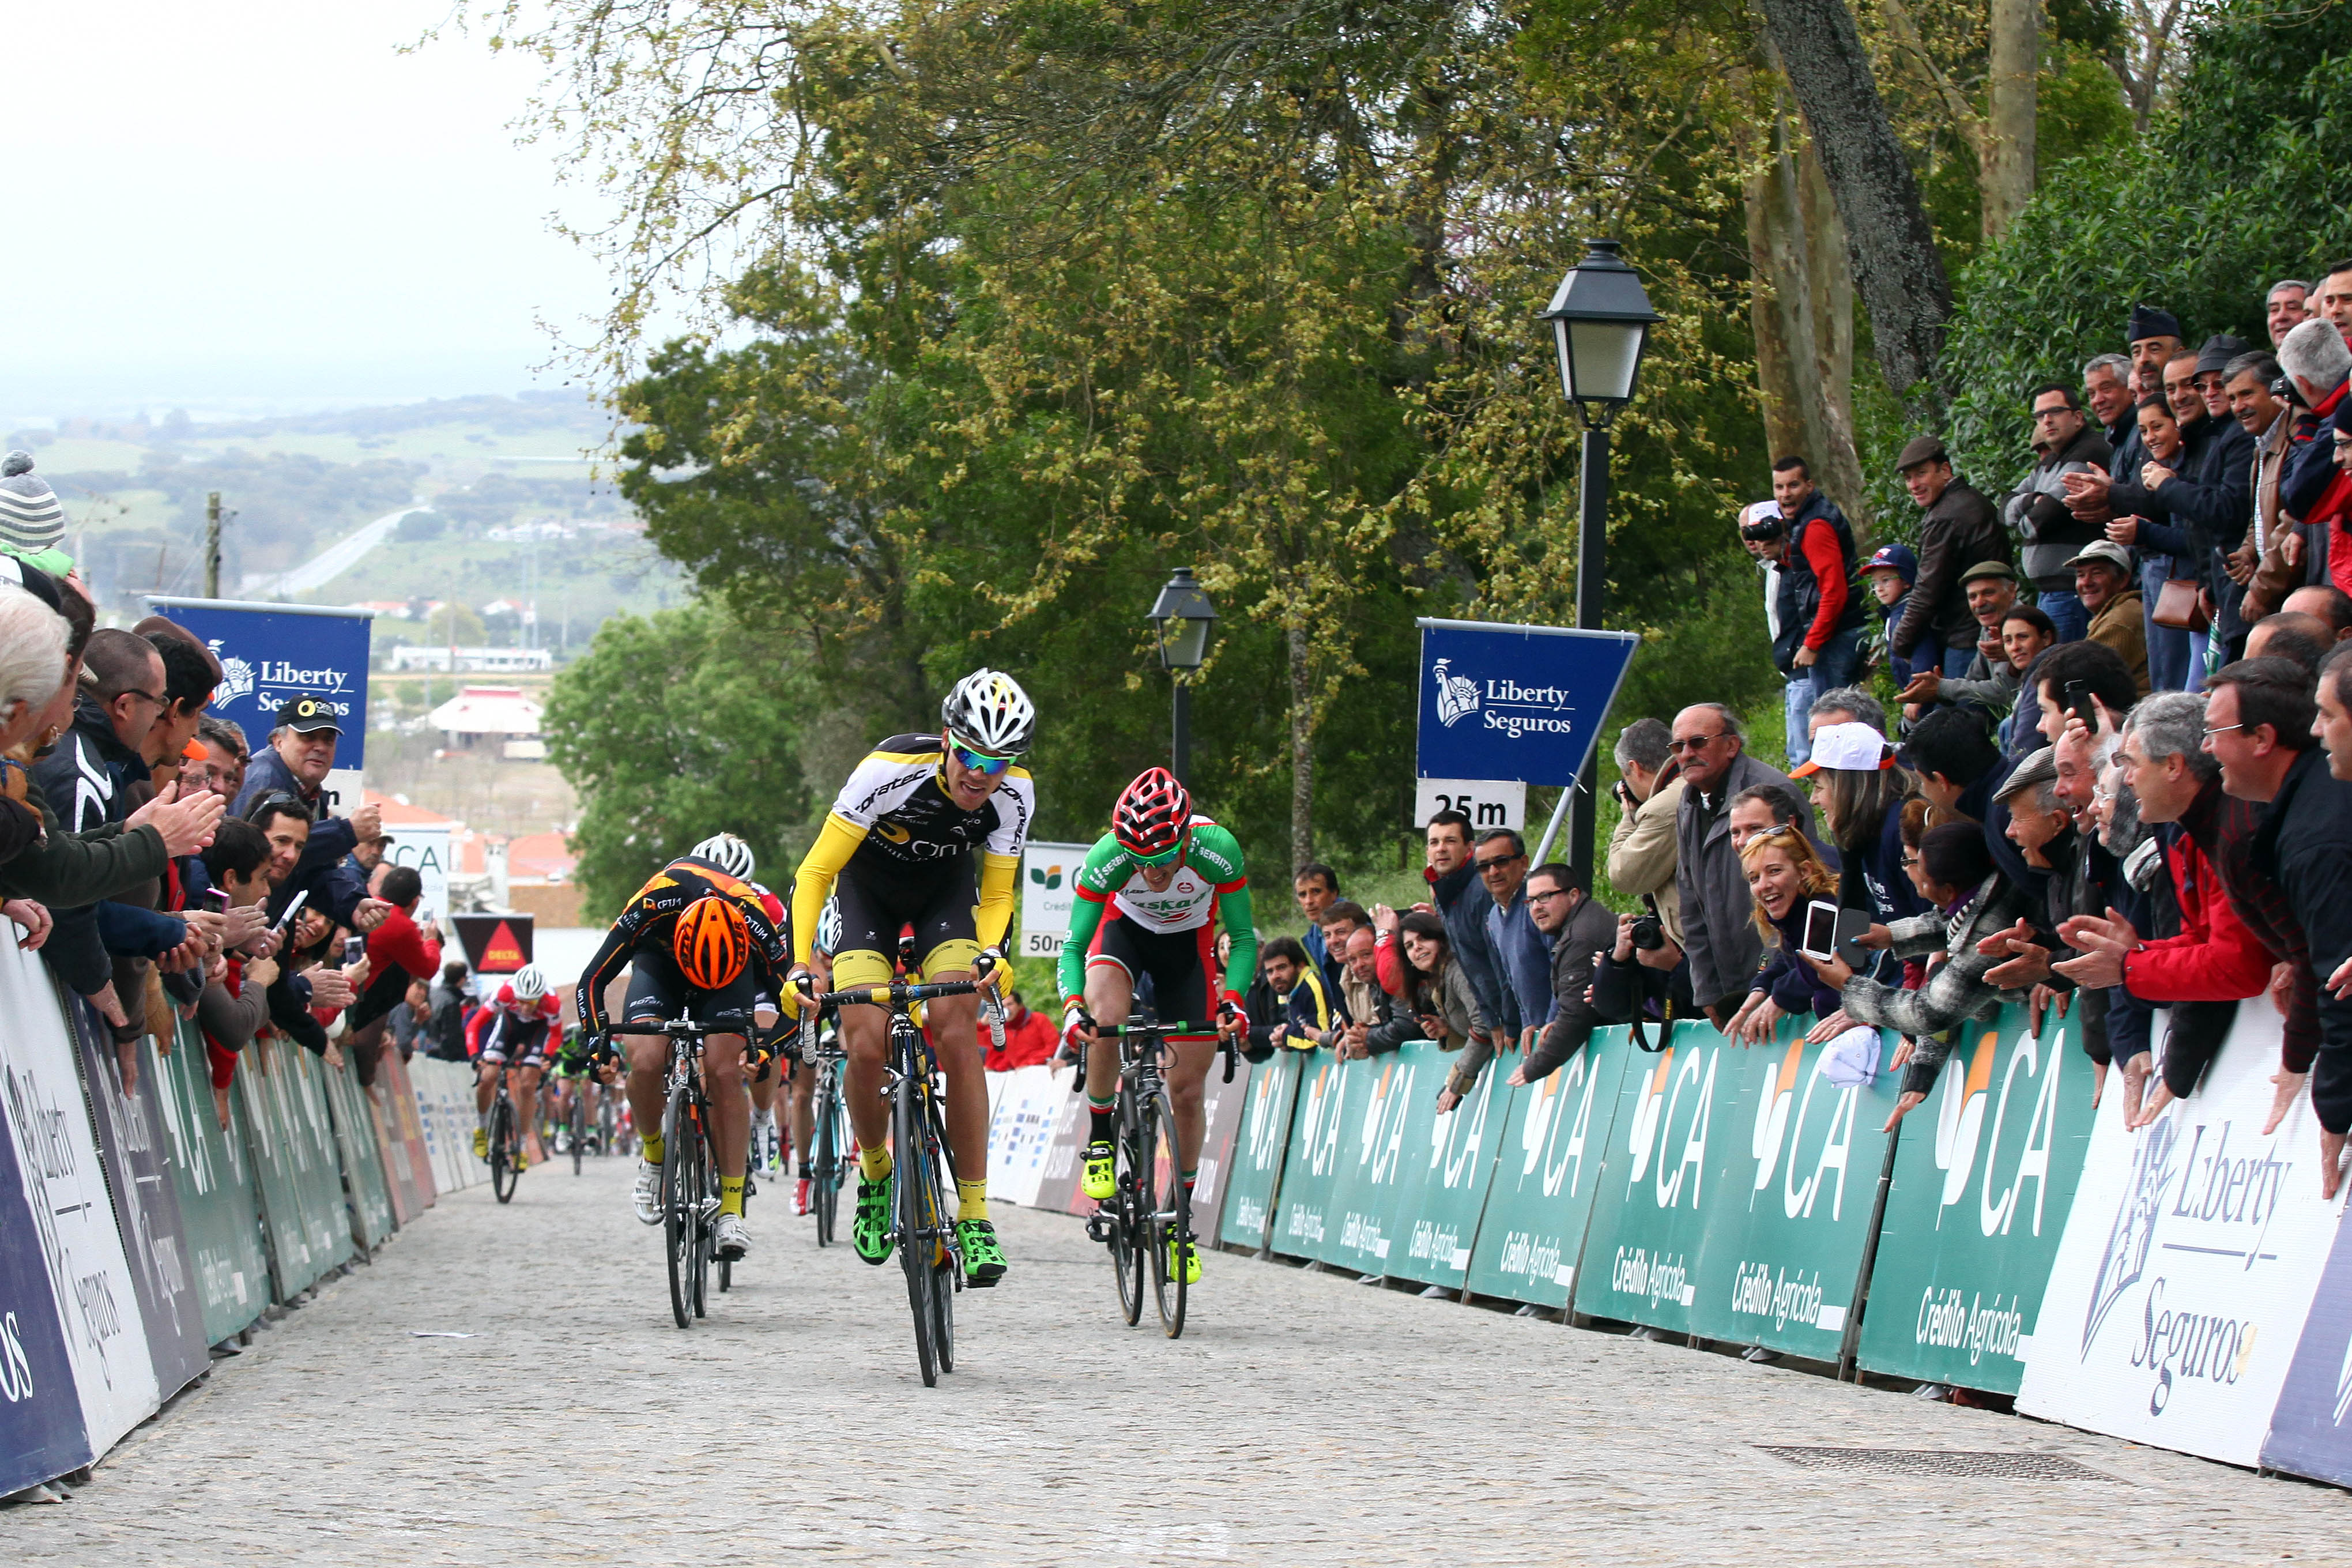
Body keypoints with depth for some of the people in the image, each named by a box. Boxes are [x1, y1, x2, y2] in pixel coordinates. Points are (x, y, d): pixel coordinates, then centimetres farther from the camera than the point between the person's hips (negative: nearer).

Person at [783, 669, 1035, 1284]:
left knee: (957, 1035, -21)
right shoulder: (890, 771, -35)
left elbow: (996, 894, -11)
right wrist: (800, 963, -39)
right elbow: (816, 872, -28)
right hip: (868, 882, -1)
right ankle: (875, 1174, 12)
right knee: (867, 1046, -19)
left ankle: (975, 1216, -17)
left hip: (946, 889, 1)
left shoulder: (1014, 793, -24)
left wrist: (992, 952, -32)